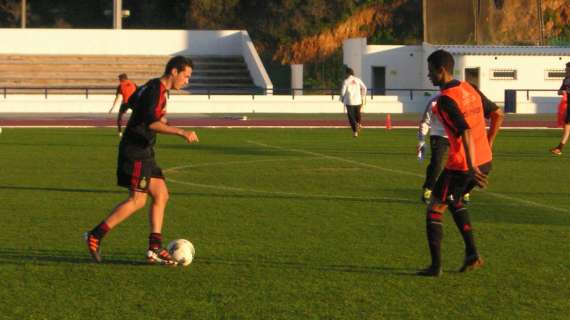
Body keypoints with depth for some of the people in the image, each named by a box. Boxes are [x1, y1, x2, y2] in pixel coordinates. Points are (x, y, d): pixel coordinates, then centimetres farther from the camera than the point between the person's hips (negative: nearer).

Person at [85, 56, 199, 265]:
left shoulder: (156, 88, 15)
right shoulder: (155, 90, -16)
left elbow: (133, 100, 32)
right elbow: (151, 122, -28)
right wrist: (181, 133, -32)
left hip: (144, 152, 11)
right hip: (135, 152, -11)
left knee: (161, 195, 6)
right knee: (137, 200, -12)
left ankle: (155, 248, 4)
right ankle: (95, 236, -8)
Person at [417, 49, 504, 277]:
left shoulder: (445, 100, -17)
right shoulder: (469, 89, 8)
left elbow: (466, 132, -27)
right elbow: (498, 115, 14)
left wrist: (471, 167, -28)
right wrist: (487, 144, 20)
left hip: (462, 165, -8)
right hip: (484, 161, 8)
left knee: (434, 210, 6)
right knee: (454, 201, 29)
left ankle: (436, 267, 6)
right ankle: (472, 255, 22)